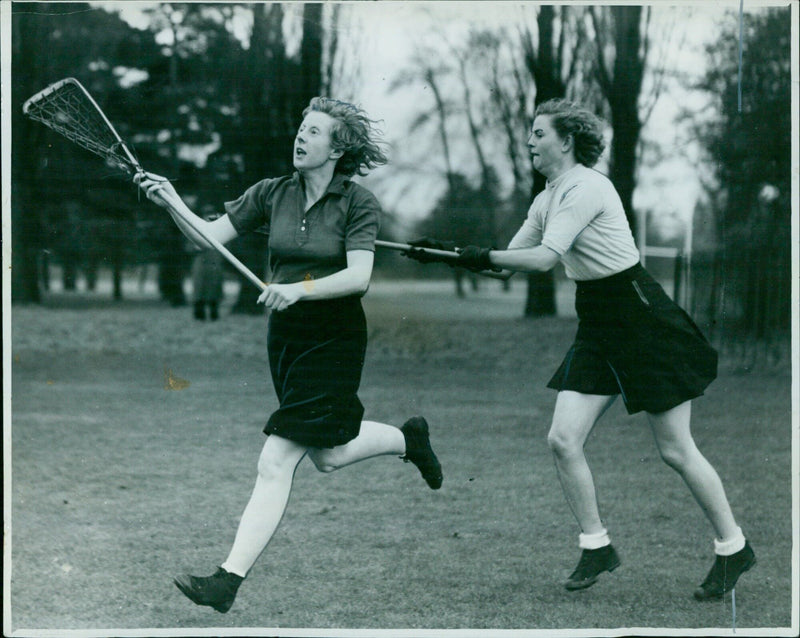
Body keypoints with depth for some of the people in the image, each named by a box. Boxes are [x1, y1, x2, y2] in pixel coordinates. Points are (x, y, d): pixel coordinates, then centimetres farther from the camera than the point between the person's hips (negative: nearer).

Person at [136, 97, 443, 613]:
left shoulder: (359, 203, -10)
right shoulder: (271, 194, 2)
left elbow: (359, 276, -19)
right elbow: (210, 236, -1)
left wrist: (301, 289, -33)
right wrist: (173, 205, -19)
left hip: (335, 338, -7)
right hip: (286, 336, 7)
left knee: (276, 463, -10)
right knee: (327, 455, 19)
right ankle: (408, 438, 42)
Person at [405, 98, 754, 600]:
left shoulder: (585, 187, -17)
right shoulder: (547, 200, 10)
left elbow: (544, 257, -24)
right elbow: (509, 265, 15)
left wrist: (483, 256, -13)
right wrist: (446, 254, 5)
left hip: (641, 319, -8)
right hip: (597, 327, 8)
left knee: (676, 451, -1)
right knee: (563, 440, -2)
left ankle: (734, 549, 15)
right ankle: (597, 546, 13)